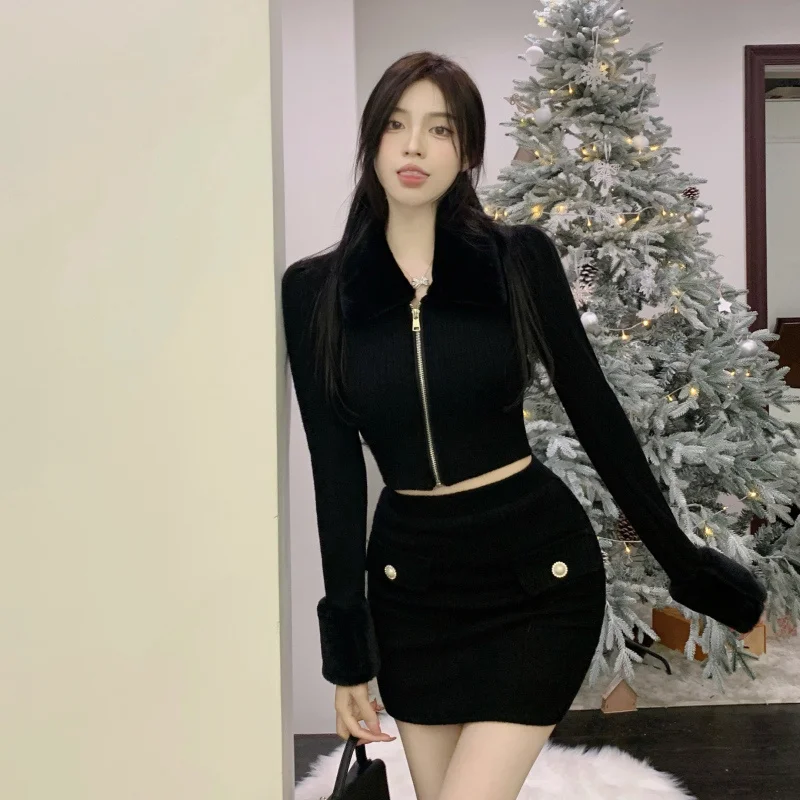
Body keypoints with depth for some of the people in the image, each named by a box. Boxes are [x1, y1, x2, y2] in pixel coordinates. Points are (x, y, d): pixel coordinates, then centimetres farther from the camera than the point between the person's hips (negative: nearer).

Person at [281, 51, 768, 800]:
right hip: (411, 579, 3)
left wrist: (682, 560, 4)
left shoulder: (519, 259, -5)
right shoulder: (315, 289, -2)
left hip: (535, 568, -2)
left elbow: (595, 413, 0)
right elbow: (335, 469, -1)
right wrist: (346, 641, 0)